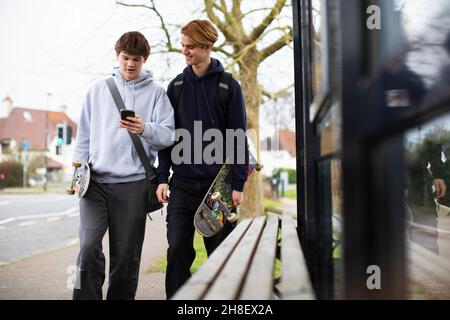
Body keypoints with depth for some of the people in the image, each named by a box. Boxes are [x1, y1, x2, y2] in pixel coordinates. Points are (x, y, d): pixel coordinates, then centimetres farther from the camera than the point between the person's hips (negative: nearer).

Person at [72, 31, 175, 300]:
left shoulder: (156, 93, 6)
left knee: (126, 253, 4)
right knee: (89, 245, -11)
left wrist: (144, 129, -22)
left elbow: (168, 135, -3)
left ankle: (121, 297, 18)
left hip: (133, 183, -1)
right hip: (95, 180, 1)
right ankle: (85, 296, -1)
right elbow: (85, 132, 17)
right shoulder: (98, 88, 13)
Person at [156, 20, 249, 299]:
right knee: (178, 251, 0)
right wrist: (162, 178, 2)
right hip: (182, 184, 3)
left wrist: (238, 184, -7)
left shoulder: (229, 86, 0)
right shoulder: (176, 86, 10)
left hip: (217, 184, -2)